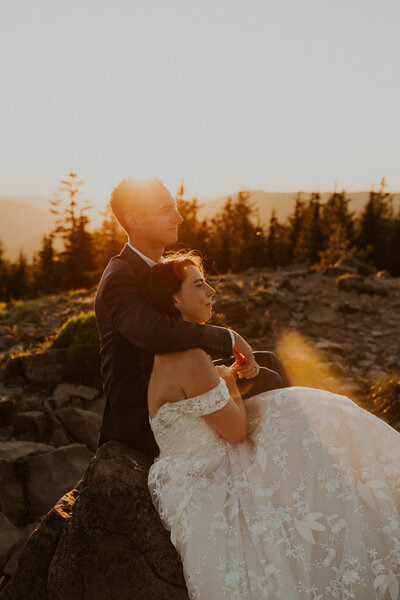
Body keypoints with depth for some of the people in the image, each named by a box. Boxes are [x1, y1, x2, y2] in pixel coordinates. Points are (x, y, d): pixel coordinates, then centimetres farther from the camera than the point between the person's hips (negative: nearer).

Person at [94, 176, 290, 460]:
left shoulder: (157, 269, 8)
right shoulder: (119, 279, -22)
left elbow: (187, 332, 9)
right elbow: (155, 333, -41)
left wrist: (240, 354, -8)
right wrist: (230, 338, -28)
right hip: (145, 425, -9)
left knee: (268, 362, 10)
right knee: (266, 383, -10)